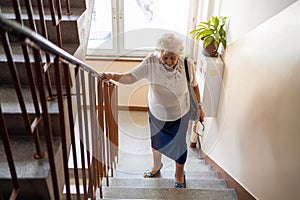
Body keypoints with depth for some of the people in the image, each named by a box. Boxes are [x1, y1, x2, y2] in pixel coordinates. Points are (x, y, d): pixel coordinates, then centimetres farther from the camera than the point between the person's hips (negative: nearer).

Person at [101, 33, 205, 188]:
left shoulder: (187, 65, -22)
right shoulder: (151, 62, -25)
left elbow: (194, 85, -5)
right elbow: (130, 77, -29)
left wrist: (199, 106, 2)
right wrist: (113, 76, -47)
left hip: (180, 115, -1)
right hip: (156, 113, 1)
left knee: (179, 145, 17)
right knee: (156, 141, 24)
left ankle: (179, 174, 48)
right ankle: (156, 166, 58)